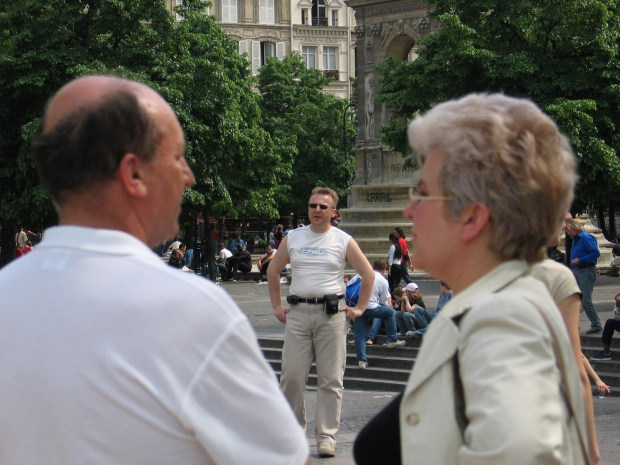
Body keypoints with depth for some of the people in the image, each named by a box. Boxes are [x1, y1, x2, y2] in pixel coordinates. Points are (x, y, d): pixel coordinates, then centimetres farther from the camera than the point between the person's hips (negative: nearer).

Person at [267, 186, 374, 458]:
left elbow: (368, 274, 9)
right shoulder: (293, 238, 11)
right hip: (297, 313, 2)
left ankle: (326, 437, 6)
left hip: (331, 313, -2)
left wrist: (359, 308, 5)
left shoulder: (343, 241, 5)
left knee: (330, 379, 0)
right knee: (291, 376, 0)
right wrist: (277, 306, 14)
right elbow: (273, 270, 20)